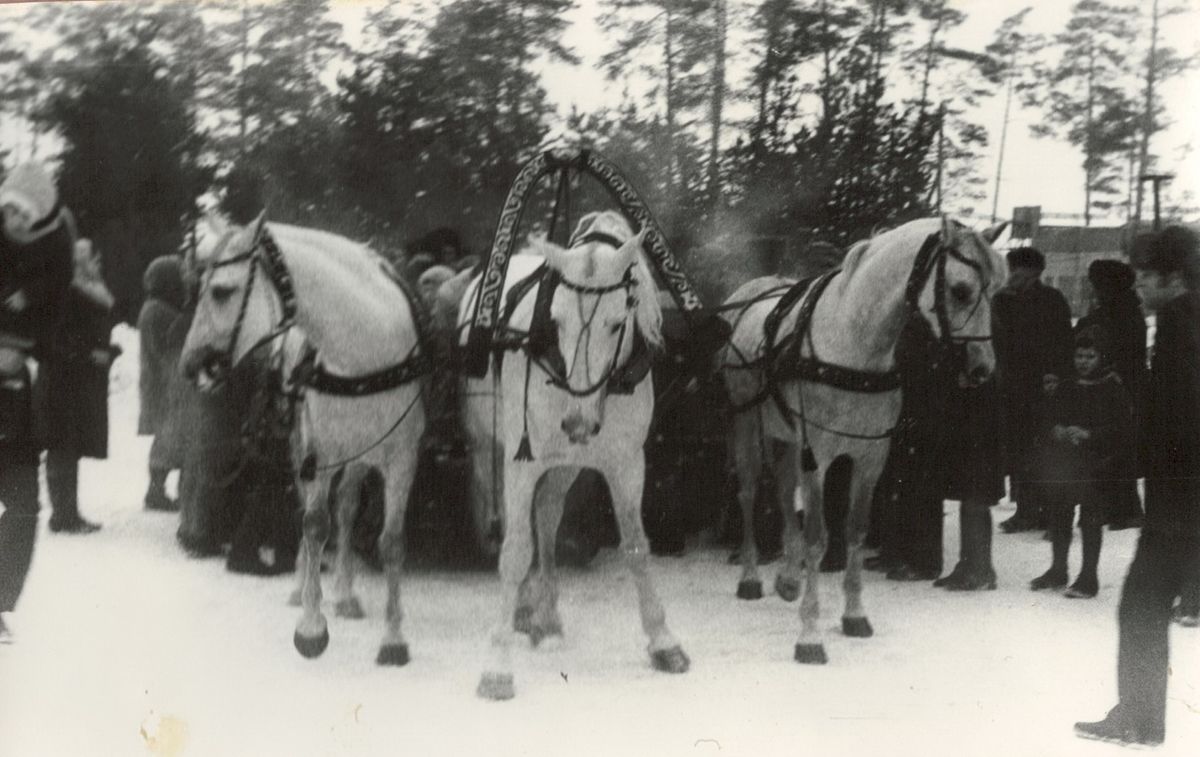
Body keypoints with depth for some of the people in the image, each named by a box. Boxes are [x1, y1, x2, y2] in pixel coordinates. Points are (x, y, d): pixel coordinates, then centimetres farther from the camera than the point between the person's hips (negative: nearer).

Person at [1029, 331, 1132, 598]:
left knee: (1091, 518, -7)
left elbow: (1122, 427, -8)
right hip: (1062, 463, 5)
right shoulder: (1064, 390, 14)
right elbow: (1047, 420, 18)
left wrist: (1088, 435, -18)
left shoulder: (1113, 390, -2)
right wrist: (1056, 431, -5)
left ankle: (1088, 578, -2)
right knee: (1059, 516, 10)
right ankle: (1057, 571, 25)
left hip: (1095, 464, -5)